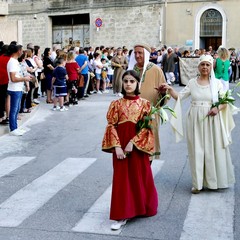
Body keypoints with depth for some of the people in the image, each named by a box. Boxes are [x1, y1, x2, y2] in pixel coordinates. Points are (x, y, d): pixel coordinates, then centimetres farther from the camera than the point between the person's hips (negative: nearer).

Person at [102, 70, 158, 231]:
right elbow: (111, 126, -3)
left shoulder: (144, 103, -2)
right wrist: (117, 147, -14)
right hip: (120, 146, 1)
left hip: (138, 146, 0)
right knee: (122, 178, 2)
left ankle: (143, 208, 32)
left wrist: (132, 143, -16)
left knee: (140, 177, 10)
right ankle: (122, 215, 6)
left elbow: (147, 127, -7)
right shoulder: (116, 104, 0)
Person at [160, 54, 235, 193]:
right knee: (197, 150, 3)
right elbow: (179, 97, 5)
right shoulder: (192, 83, 7)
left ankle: (214, 180, 19)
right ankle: (198, 183, 11)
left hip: (212, 120, -1)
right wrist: (170, 89, -12)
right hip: (196, 120, 1)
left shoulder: (217, 83, 2)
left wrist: (218, 108, -18)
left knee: (213, 150, 3)